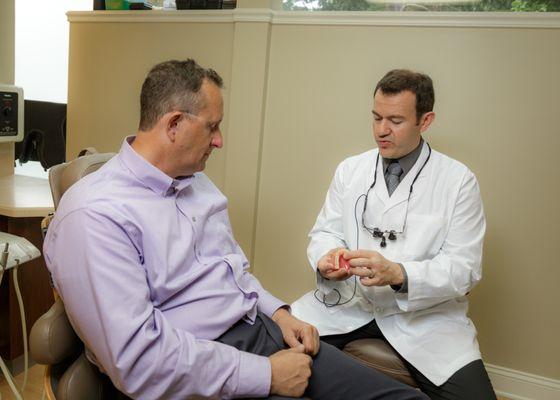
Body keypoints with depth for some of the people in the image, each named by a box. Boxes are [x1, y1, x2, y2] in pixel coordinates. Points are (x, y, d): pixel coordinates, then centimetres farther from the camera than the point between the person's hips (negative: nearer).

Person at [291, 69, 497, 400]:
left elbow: (464, 267, -9)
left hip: (425, 311, -1)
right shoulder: (349, 170, 8)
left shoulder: (458, 181, -4)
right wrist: (327, 257, -17)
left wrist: (397, 274, -26)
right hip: (347, 299, 2)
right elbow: (325, 232, 9)